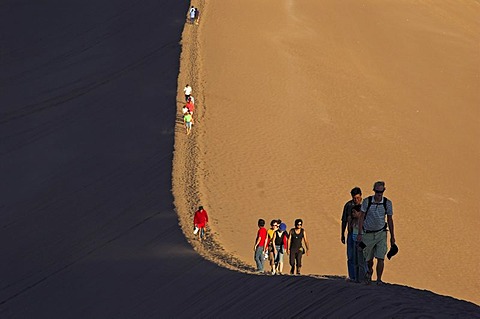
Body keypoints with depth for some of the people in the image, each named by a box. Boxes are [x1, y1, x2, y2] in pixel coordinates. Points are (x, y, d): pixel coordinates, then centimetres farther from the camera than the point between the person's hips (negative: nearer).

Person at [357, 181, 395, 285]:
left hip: (381, 233, 0)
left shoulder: (387, 203, -5)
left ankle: (379, 279, -3)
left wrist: (392, 236, 7)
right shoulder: (367, 201, -9)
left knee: (381, 258, -12)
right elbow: (361, 218, -3)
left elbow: (390, 220, 5)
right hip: (368, 233, 0)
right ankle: (370, 271, 41)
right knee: (368, 258, 9)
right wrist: (360, 233, -8)